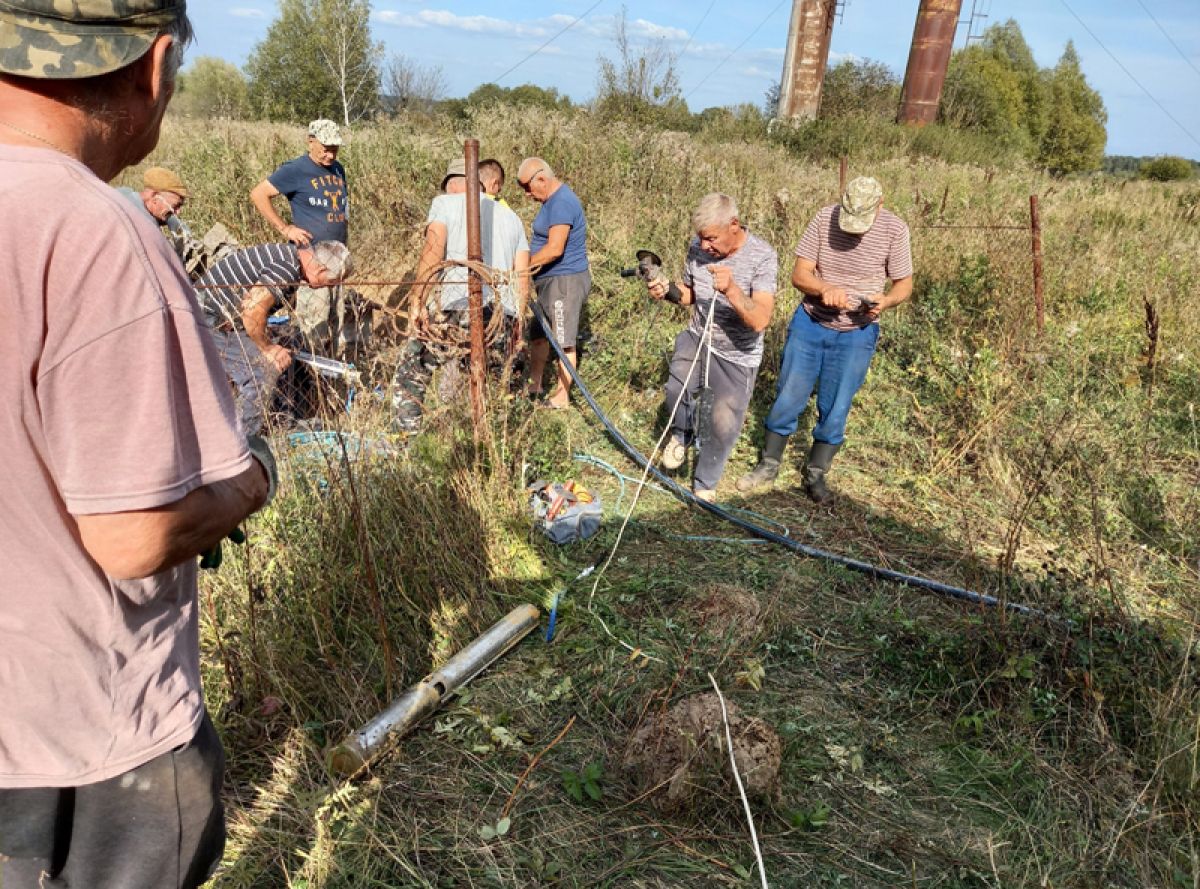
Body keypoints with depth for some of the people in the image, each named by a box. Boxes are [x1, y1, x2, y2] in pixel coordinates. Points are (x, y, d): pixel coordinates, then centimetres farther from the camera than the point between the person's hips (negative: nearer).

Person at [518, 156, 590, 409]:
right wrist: (535, 265, 2)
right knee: (538, 334, 17)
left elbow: (555, 249, -25)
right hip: (551, 280, 11)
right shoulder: (553, 200, 15)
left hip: (565, 280, -11)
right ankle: (534, 386, 29)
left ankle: (562, 397, 4)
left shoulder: (562, 203, -18)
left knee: (563, 342, -4)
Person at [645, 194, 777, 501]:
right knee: (677, 390, -25)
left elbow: (760, 321, -31)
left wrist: (731, 290, -46)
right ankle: (682, 433, 11)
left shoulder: (762, 257, -22)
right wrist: (667, 290, -13)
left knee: (723, 425, -2)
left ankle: (705, 484, 26)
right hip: (698, 337, 3)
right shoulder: (698, 247, -8)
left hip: (737, 355, -2)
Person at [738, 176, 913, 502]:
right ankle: (768, 464, 25)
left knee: (835, 408, 7)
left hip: (856, 333, 0)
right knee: (788, 398, 7)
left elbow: (904, 284, -3)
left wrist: (886, 300, -26)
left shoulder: (894, 229, -11)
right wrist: (824, 288, -32)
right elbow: (799, 274, -11)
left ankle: (815, 474, 26)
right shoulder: (824, 218, -11)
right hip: (810, 324, 1)